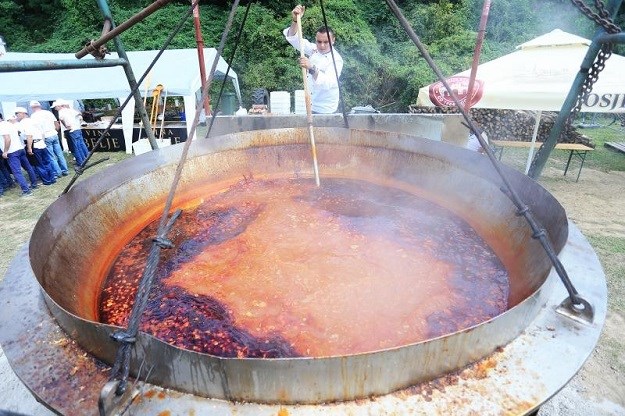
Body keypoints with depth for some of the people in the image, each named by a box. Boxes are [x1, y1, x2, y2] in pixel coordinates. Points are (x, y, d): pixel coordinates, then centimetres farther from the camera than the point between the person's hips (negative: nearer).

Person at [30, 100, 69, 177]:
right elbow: (57, 125, 8)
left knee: (52, 157, 2)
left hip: (45, 137, -4)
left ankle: (58, 173, 4)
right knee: (59, 154, 9)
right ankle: (65, 170, 12)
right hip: (54, 135, 4)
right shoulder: (48, 112, 8)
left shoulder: (33, 116, -4)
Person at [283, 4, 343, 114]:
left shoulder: (336, 60, -17)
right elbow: (293, 38, -6)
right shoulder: (314, 49, 1)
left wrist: (311, 68, -44)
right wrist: (295, 20, -24)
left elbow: (327, 83, -32)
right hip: (309, 105, 5)